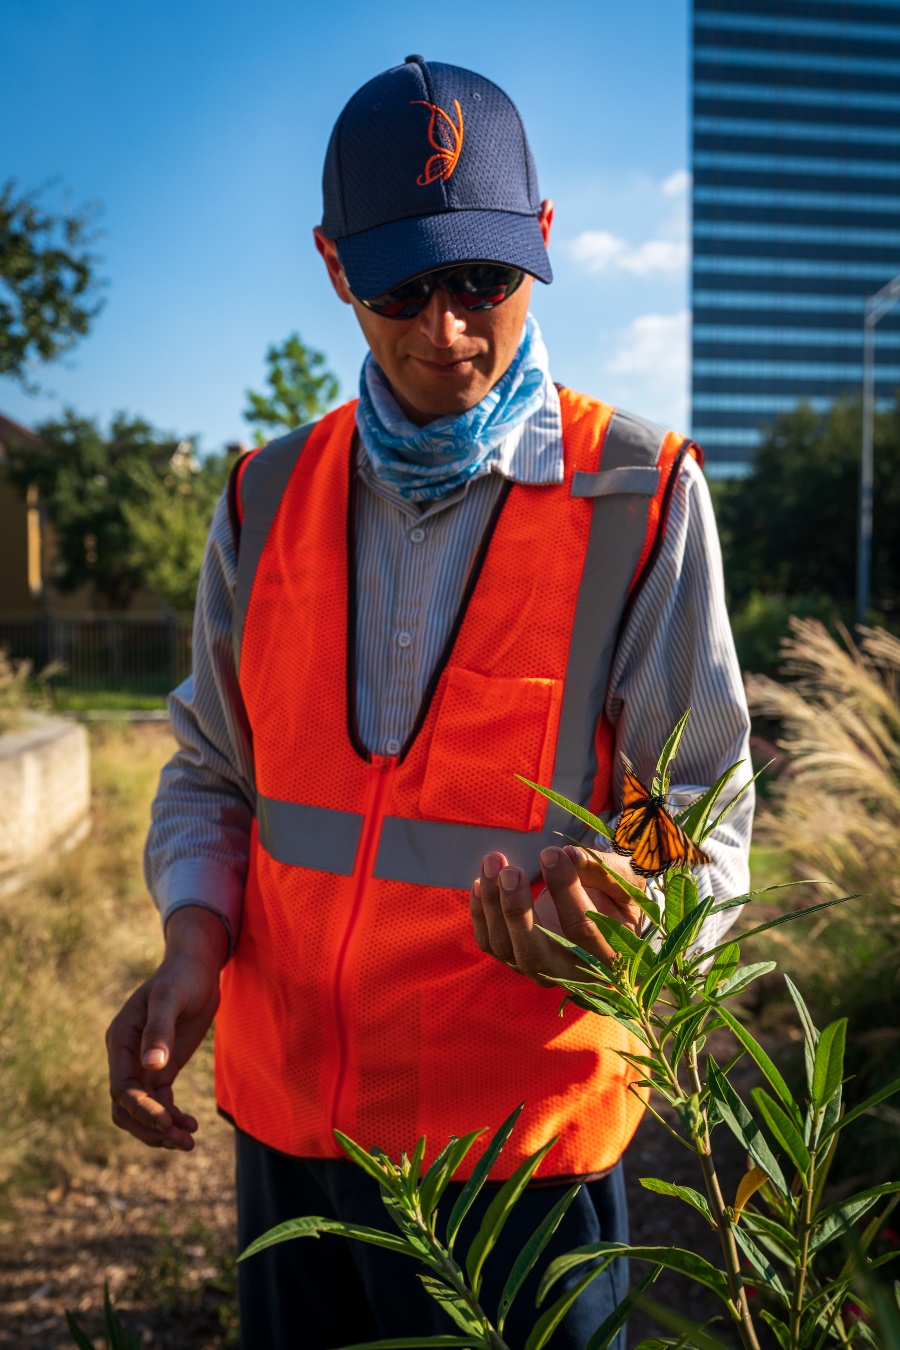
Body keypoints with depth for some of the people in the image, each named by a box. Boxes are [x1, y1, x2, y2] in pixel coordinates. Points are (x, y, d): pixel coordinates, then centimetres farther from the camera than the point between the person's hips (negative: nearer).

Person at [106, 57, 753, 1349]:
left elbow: (703, 810, -7)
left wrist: (603, 911, -28)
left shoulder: (640, 497, -10)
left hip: (520, 1138, -3)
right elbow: (212, 772, 8)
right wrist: (192, 946, -9)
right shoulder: (268, 499, 2)